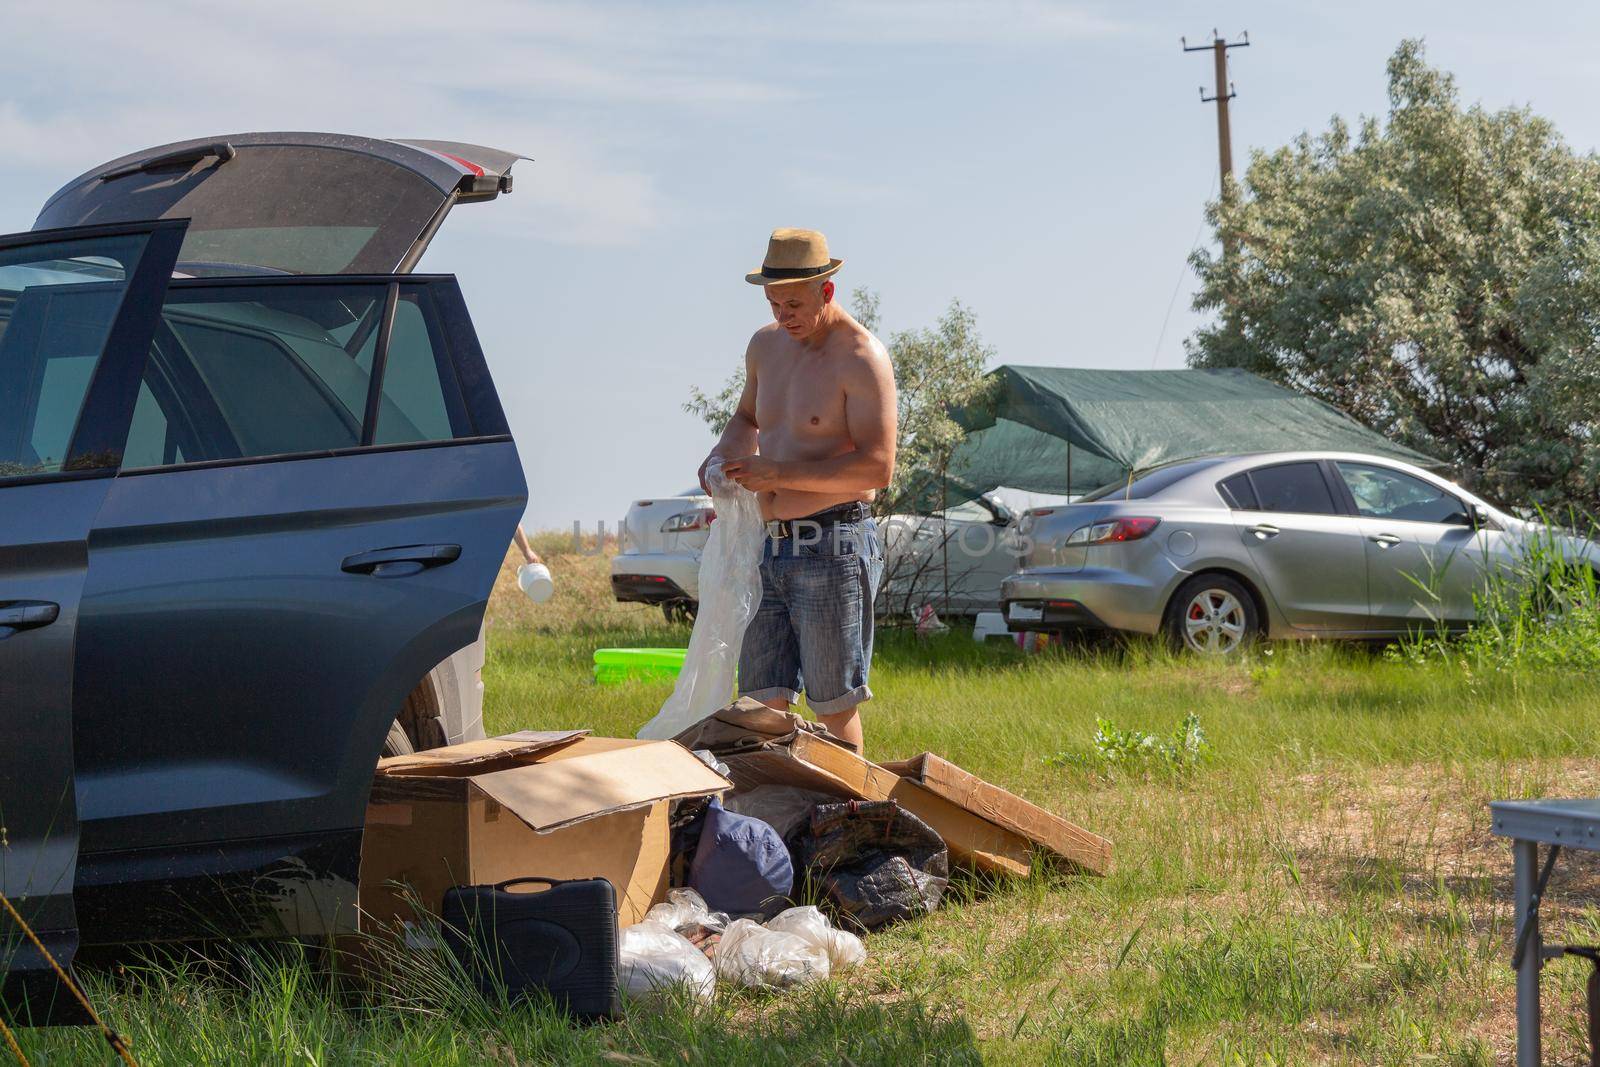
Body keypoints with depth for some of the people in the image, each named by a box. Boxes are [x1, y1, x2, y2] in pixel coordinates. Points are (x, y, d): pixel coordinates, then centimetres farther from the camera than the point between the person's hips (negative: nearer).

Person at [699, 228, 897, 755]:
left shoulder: (861, 358, -10)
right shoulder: (766, 345, 13)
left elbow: (878, 468, -18)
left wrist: (780, 473, -19)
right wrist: (725, 454, 9)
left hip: (831, 551, -7)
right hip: (771, 548, 7)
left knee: (834, 706, -1)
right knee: (764, 702, 5)